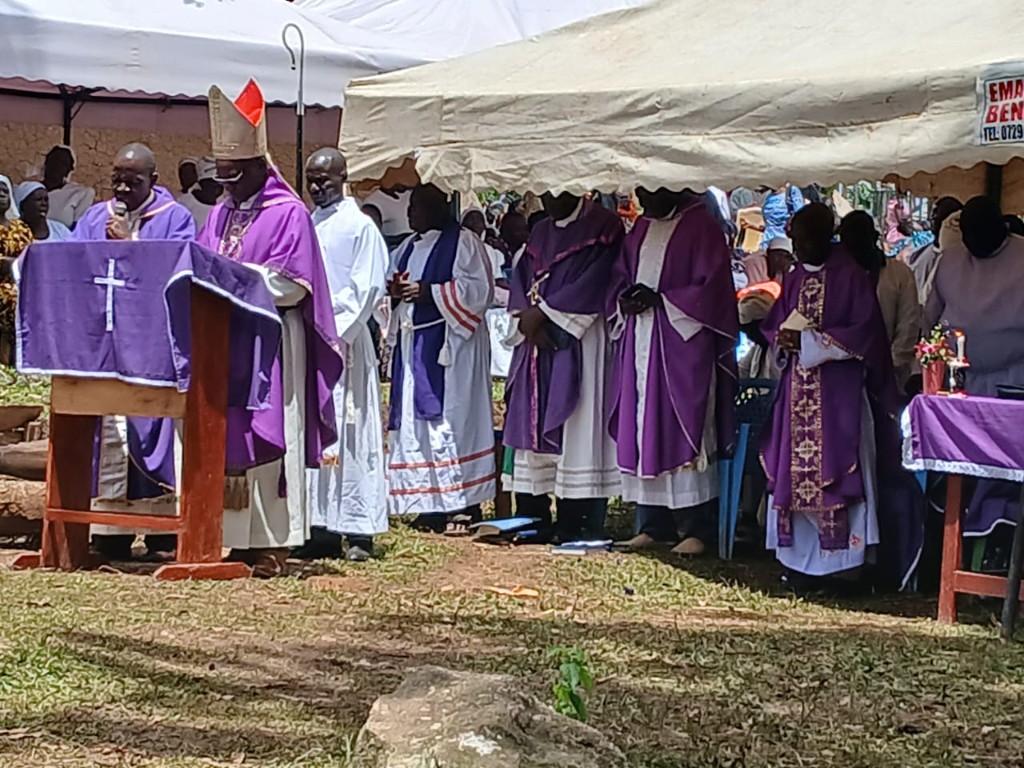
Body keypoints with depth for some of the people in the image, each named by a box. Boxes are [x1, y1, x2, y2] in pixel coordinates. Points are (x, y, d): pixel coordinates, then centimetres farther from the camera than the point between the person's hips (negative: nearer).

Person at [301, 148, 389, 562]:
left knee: (348, 433, -5)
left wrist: (333, 332, -13)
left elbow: (366, 290, -8)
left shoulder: (360, 226, -3)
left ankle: (359, 531, -3)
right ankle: (323, 528, 9)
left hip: (344, 343, -6)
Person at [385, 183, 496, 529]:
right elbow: (391, 285, 22)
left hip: (449, 344, -8)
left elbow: (479, 288, -12)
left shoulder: (463, 242, -4)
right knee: (414, 420, 4)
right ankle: (431, 505, 8)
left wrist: (427, 291, -18)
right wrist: (394, 291, -3)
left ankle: (462, 504, -8)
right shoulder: (408, 247, 19)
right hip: (411, 343, 8)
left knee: (450, 419, -10)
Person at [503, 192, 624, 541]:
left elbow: (593, 284, -11)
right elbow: (520, 281, 13)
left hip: (580, 344, -7)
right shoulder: (541, 233, 20)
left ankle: (578, 525, -9)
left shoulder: (603, 226, -1)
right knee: (533, 427, 4)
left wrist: (543, 312, -11)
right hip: (536, 342, 7)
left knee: (577, 428, -9)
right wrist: (527, 319, -6)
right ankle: (531, 519, 7)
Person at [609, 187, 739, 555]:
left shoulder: (700, 226, -5)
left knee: (682, 430, -7)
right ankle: (652, 524, 11)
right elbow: (620, 276, 19)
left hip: (683, 343, -7)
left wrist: (659, 299, -17)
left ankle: (697, 528, -3)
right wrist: (624, 300, -3)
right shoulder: (642, 227, 16)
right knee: (642, 431, 5)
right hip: (641, 344, 7)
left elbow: (711, 289, -10)